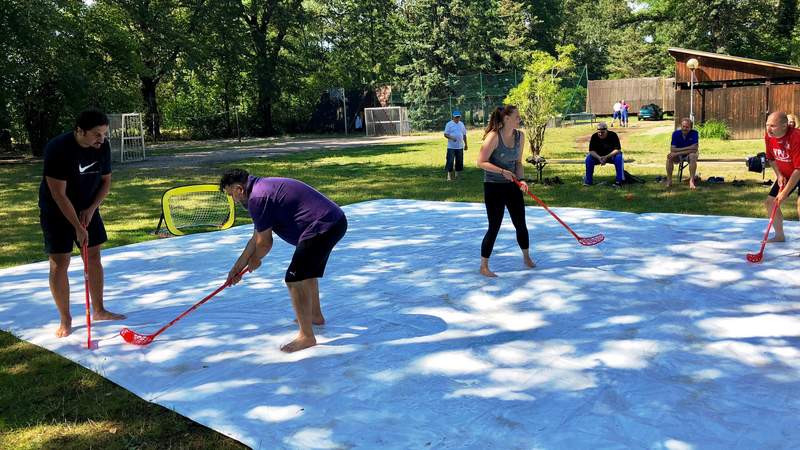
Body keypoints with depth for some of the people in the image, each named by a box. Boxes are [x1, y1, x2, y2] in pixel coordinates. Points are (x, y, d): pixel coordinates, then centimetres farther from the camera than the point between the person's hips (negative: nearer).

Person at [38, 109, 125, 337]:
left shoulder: (103, 146, -10)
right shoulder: (57, 149, -27)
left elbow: (106, 181, 2)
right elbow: (58, 194, -26)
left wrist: (91, 209, -10)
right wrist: (77, 227, -25)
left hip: (88, 210, 5)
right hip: (57, 213, -5)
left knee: (94, 257, 9)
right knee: (59, 263, -3)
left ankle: (98, 310, 23)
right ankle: (65, 319, 10)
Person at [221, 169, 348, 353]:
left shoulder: (257, 198, -13)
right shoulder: (264, 188, 20)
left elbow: (265, 243, -7)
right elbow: (257, 237, 26)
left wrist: (254, 260, 15)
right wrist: (238, 266, 30)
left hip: (321, 229, -11)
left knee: (295, 280, -8)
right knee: (307, 271, 29)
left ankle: (306, 336, 1)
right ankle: (316, 315, 47)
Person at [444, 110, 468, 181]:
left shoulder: (462, 124, 12)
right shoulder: (449, 124, -2)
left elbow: (464, 135, 18)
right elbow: (445, 134, -6)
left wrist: (465, 144, 15)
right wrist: (451, 137, -24)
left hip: (460, 147, 5)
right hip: (451, 147, -5)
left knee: (459, 161, 7)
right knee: (450, 161, -8)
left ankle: (456, 175, 18)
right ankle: (449, 176, -2)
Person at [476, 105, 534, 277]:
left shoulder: (520, 136, 3)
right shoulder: (494, 136, -17)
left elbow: (518, 162, 10)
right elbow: (481, 162, -18)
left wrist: (520, 179, -6)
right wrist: (502, 171, -25)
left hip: (512, 186, 6)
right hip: (494, 187, -6)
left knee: (521, 224, 13)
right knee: (494, 227, -3)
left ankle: (526, 257, 36)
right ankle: (484, 267, 11)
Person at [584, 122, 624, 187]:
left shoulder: (613, 135, -18)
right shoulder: (594, 137, -13)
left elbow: (618, 149, -23)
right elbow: (591, 150, -16)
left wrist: (606, 157, -36)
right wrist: (599, 158, -35)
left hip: (611, 155, -2)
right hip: (598, 156, 2)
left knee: (619, 158, -33)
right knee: (589, 158, -23)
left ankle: (619, 180, -25)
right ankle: (588, 180, -12)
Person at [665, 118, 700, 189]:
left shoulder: (694, 133, -16)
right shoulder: (676, 133, -11)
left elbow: (694, 149, -26)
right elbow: (672, 149, -18)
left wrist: (678, 152, -30)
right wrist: (687, 148, -26)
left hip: (689, 154, -1)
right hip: (678, 156, 2)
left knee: (693, 156, -36)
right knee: (669, 157, -29)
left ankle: (691, 181, -33)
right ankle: (669, 180, -22)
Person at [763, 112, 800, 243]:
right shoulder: (769, 137, -11)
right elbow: (771, 159, 9)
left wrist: (785, 192, -28)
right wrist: (779, 175, -7)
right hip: (785, 174, 8)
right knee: (770, 202, 7)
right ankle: (779, 235, 26)